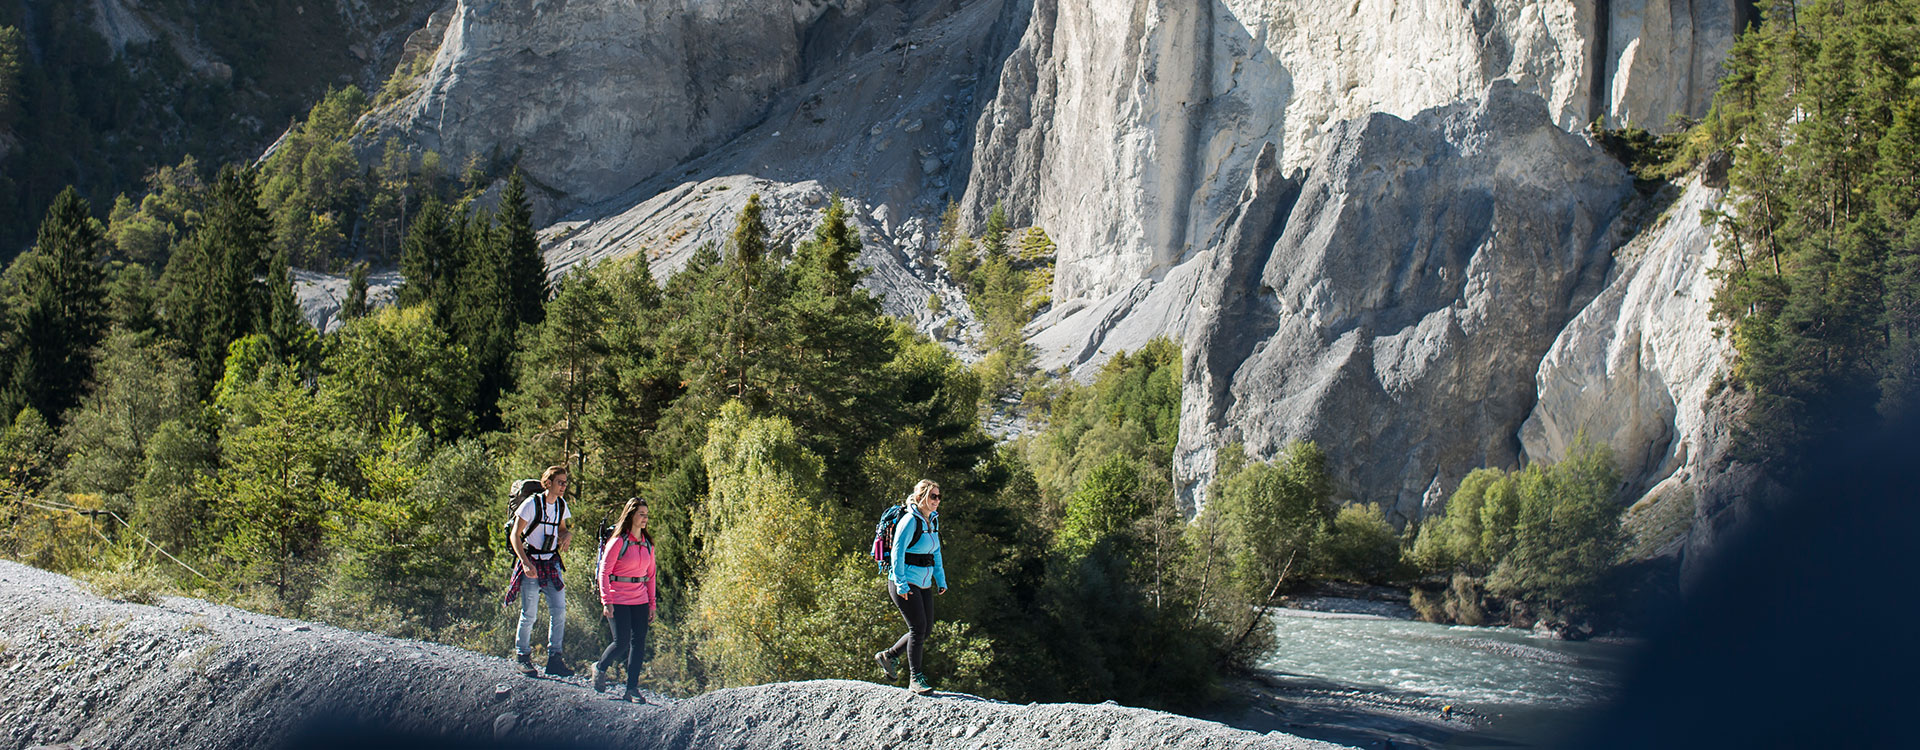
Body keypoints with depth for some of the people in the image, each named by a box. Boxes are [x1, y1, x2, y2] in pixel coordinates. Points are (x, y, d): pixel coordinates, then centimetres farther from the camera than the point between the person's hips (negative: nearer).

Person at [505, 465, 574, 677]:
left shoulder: (562, 505, 6)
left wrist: (566, 535, -3)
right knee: (529, 613, -3)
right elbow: (515, 536, -11)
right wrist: (526, 563, -22)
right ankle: (523, 657, 12)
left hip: (552, 563, 5)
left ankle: (554, 659, 3)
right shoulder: (532, 504, -12)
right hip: (531, 563, -5)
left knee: (559, 611, -3)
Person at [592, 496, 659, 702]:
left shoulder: (647, 543, 10)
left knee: (638, 643, 0)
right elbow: (604, 572, -9)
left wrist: (652, 604, 11)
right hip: (618, 600, -5)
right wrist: (607, 601, -16)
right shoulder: (618, 541, -8)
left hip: (640, 600, 6)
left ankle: (632, 688, 6)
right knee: (621, 642, -9)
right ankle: (600, 668, 20)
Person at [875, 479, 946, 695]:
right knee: (918, 628, -9)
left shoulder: (933, 520, 9)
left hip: (923, 584, 9)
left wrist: (941, 580, 15)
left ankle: (889, 655, 26)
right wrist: (901, 585, -21)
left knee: (926, 629, 8)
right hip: (905, 583, -9)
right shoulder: (910, 521, -17)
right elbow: (897, 553, -19)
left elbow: (936, 553, 19)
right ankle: (916, 678, 2)